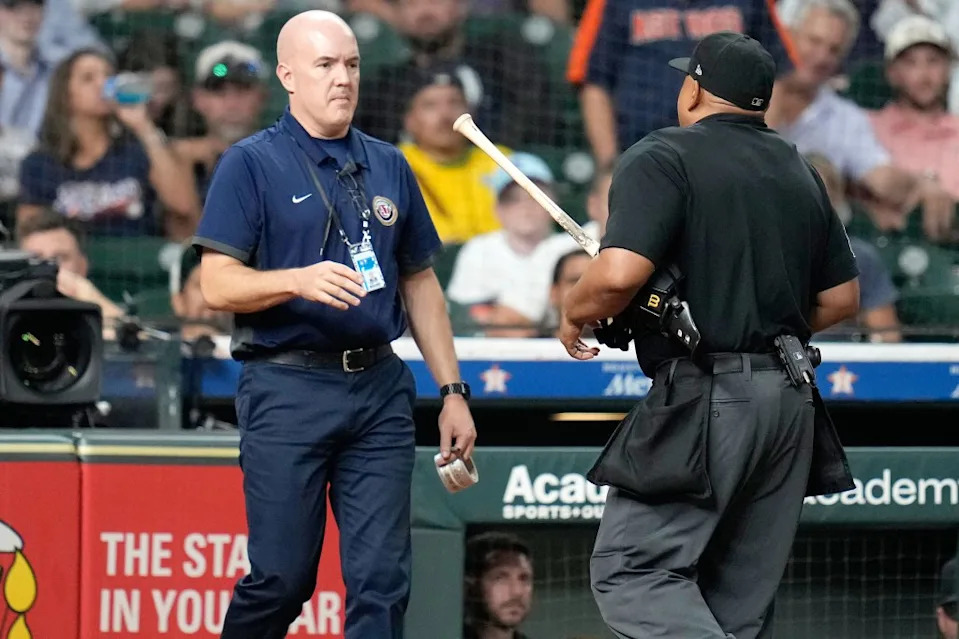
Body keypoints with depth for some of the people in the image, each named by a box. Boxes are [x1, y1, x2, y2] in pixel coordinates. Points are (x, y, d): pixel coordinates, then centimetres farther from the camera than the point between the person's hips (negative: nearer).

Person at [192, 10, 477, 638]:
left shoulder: (388, 167, 15)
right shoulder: (251, 165, -1)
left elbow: (420, 285, 20)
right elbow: (218, 284, -7)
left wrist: (453, 391, 14)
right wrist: (300, 280, -24)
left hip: (380, 390, 4)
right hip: (288, 391, -4)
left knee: (382, 581, -1)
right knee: (283, 577, -2)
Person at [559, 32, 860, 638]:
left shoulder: (663, 157, -7)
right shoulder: (800, 172, 16)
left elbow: (619, 274, -20)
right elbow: (841, 298, 19)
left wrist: (574, 313, 0)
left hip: (706, 400, -8)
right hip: (791, 400, 8)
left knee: (632, 573, -8)